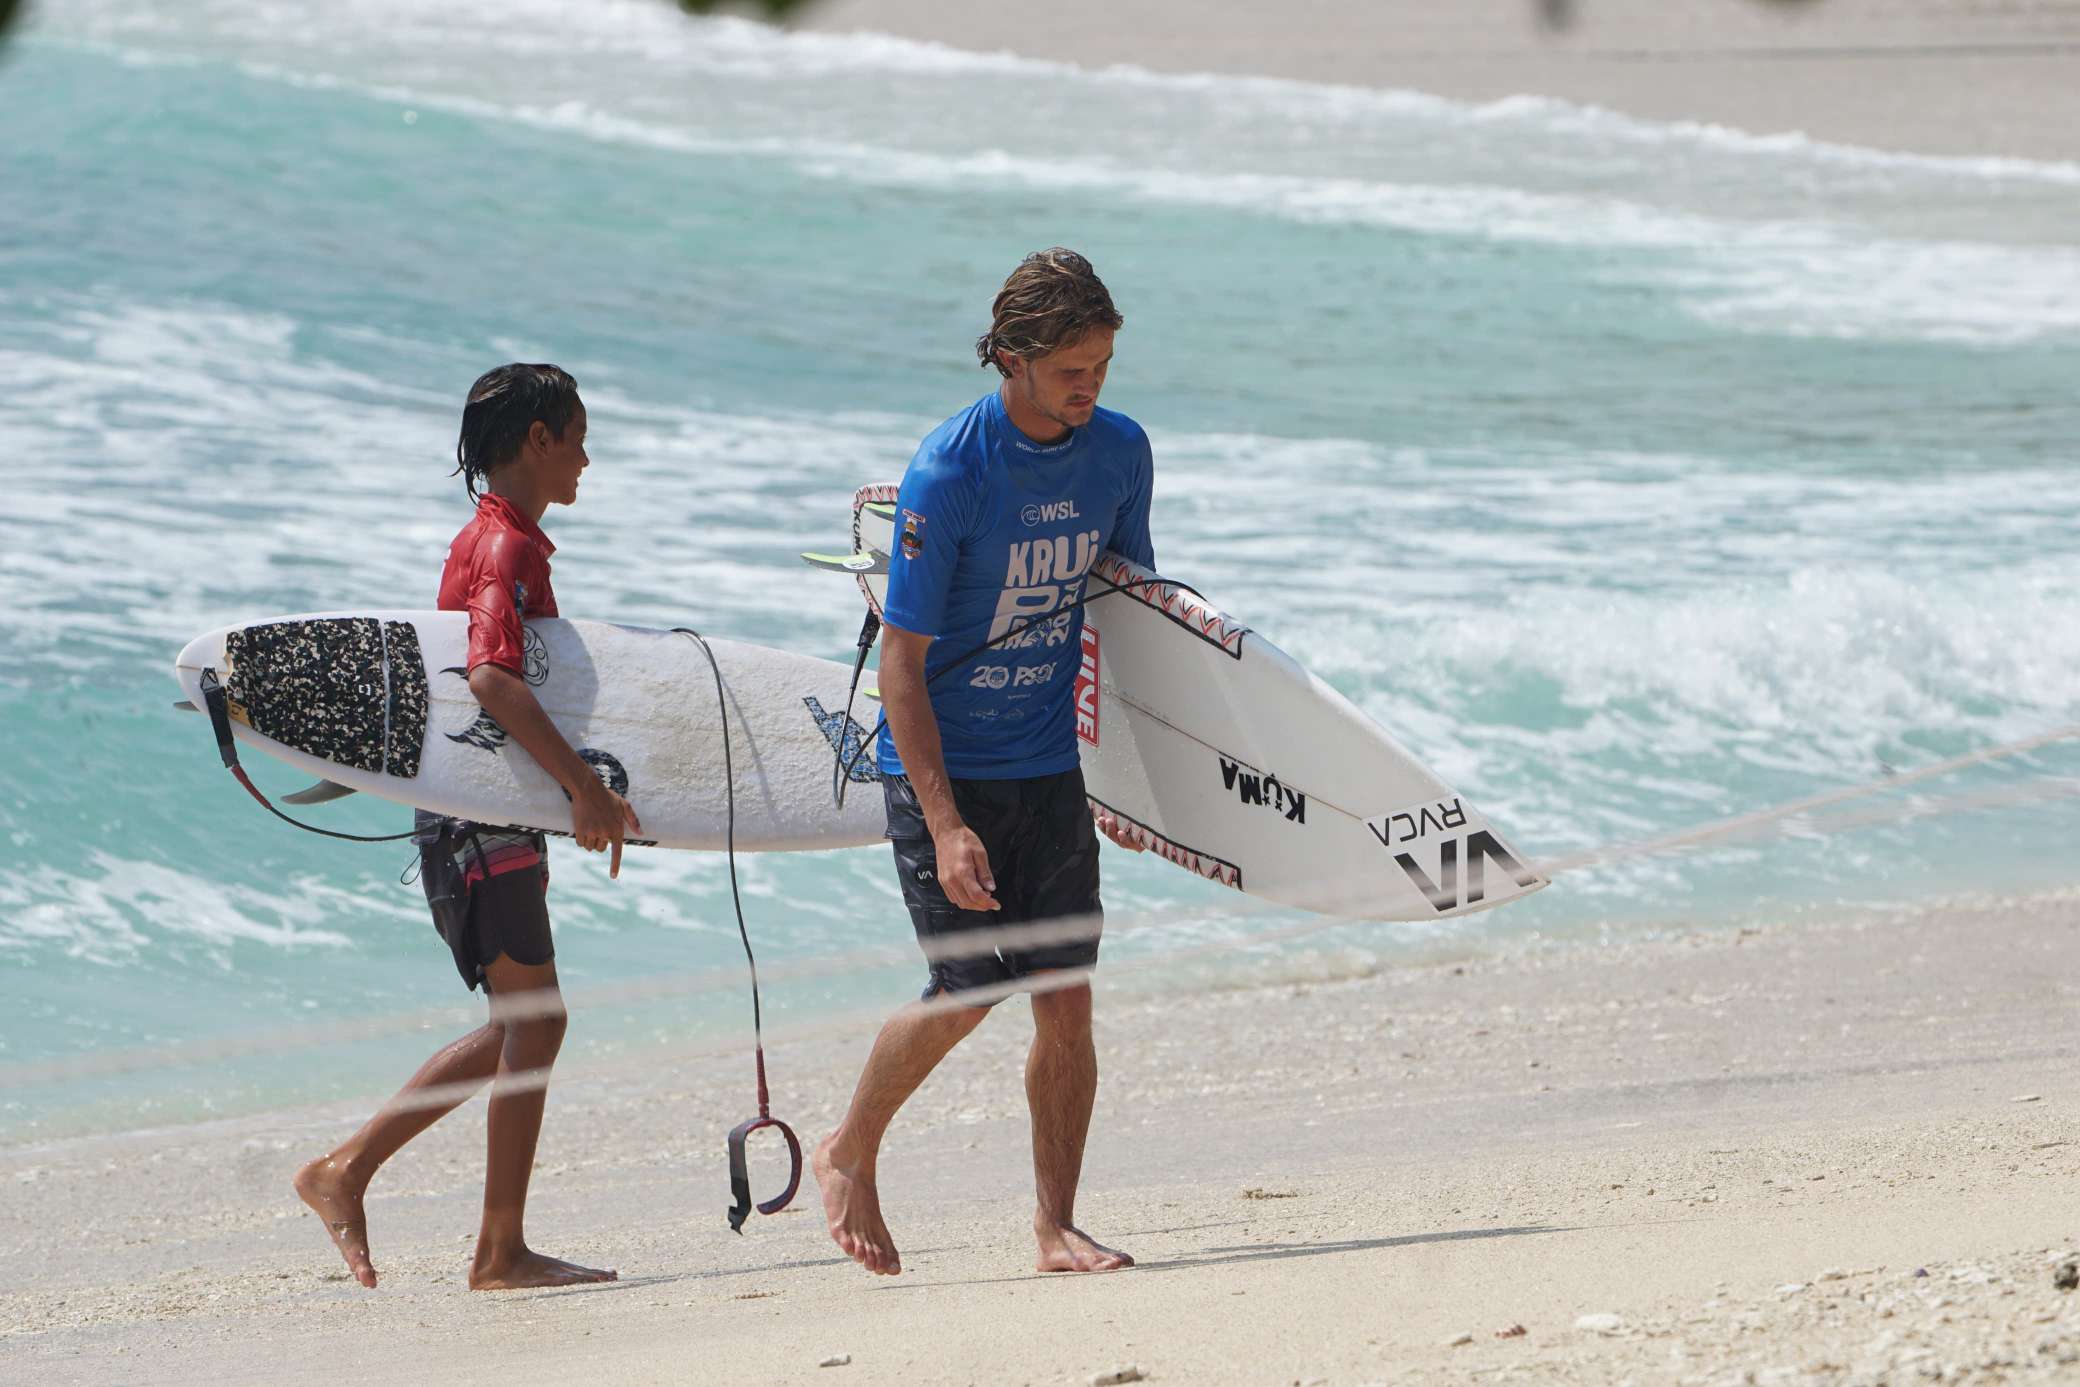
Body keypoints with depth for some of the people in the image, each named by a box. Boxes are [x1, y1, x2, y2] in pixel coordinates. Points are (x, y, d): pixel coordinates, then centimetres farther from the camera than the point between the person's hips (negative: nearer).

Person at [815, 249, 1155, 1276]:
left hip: (1049, 765, 5)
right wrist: (945, 826, -22)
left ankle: (1057, 1227, 8)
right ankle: (850, 1153, 14)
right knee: (969, 990, -11)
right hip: (941, 764, -5)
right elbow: (902, 661, -16)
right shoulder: (946, 475, -18)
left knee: (1066, 999, -1)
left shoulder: (1120, 453, -1)